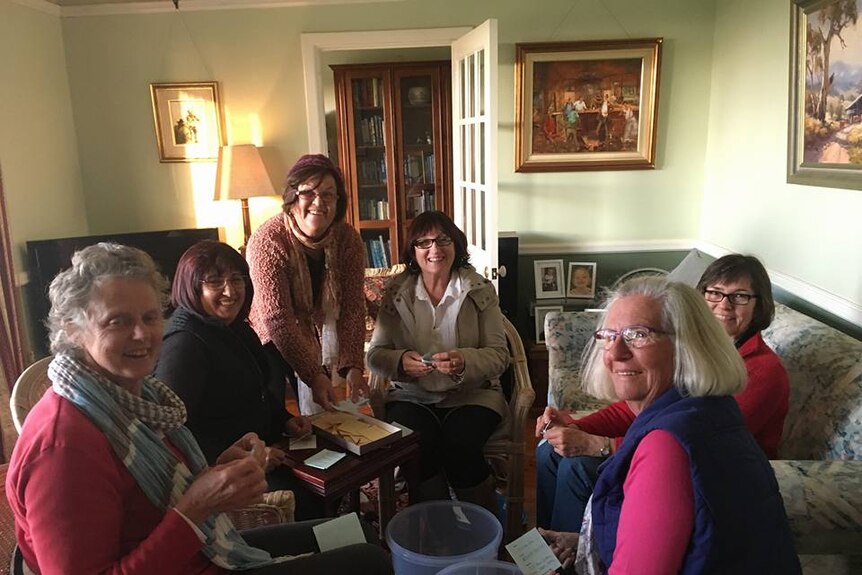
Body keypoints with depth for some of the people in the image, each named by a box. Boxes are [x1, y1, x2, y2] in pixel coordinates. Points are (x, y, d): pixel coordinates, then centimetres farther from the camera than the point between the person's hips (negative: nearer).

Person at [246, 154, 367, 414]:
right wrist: (313, 375, -32)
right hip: (273, 341, -3)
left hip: (322, 332, 4)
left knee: (321, 413, 9)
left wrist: (352, 365, -26)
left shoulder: (348, 239, -13)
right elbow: (277, 319, -28)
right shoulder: (267, 241, -26)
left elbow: (352, 308, -15)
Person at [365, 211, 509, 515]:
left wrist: (465, 362, -25)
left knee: (459, 444, -30)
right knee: (418, 443, -30)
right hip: (411, 395, 1)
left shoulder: (481, 290, 1)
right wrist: (401, 362, -21)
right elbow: (375, 354, 3)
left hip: (471, 394, -1)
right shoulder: (396, 292, 4)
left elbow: (499, 355, -3)